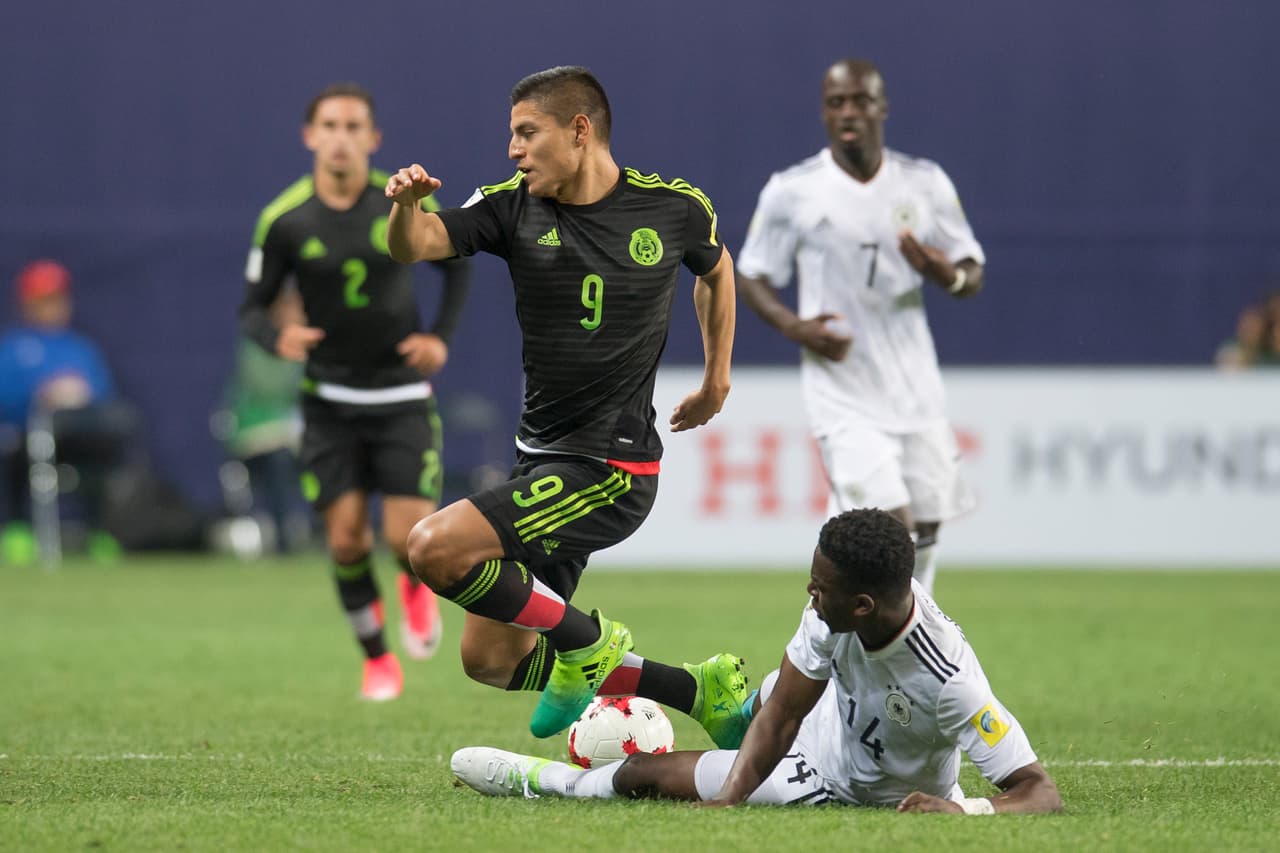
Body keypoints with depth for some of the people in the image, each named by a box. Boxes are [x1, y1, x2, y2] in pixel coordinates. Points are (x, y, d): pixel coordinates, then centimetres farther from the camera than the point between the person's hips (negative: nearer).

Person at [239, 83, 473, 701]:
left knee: (409, 539, -10)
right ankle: (376, 659, 17)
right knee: (346, 539, -5)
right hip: (330, 401, 0)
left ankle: (418, 584, 28)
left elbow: (457, 264, 9)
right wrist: (278, 338, -24)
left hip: (402, 396, 0)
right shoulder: (284, 221, -9)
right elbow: (252, 308, -2)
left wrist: (441, 337, -3)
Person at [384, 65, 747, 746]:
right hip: (542, 460, 6)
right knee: (488, 660, 7)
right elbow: (414, 246, -15)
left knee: (436, 548, -23)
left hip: (612, 467, -6)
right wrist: (405, 205, -37)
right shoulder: (513, 207, 1)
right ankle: (698, 691, 17)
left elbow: (715, 269, 19)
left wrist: (717, 379, 25)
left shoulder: (675, 208, -4)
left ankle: (588, 642, -1)